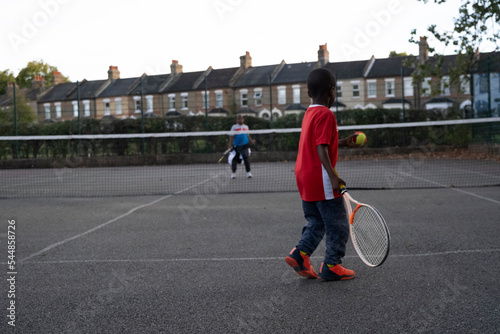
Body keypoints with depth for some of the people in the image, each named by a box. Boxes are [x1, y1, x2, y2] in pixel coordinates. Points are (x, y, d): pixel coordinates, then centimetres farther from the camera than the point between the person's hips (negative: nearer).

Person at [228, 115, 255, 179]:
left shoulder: (246, 127, 12)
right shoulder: (234, 127, 1)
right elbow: (231, 136, -3)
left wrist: (251, 141, 2)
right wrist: (230, 144, -12)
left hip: (244, 145, 2)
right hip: (236, 146, -2)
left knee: (246, 158, -3)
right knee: (235, 159, 3)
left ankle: (248, 172, 3)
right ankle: (233, 173, 14)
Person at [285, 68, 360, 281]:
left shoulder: (309, 113, 13)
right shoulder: (326, 114, -14)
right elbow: (321, 148, -23)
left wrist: (343, 143, 29)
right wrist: (333, 176, -27)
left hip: (304, 178, 9)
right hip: (321, 179, -9)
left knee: (316, 223, 19)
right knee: (338, 226, 5)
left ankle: (299, 255, 5)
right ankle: (331, 267, 10)